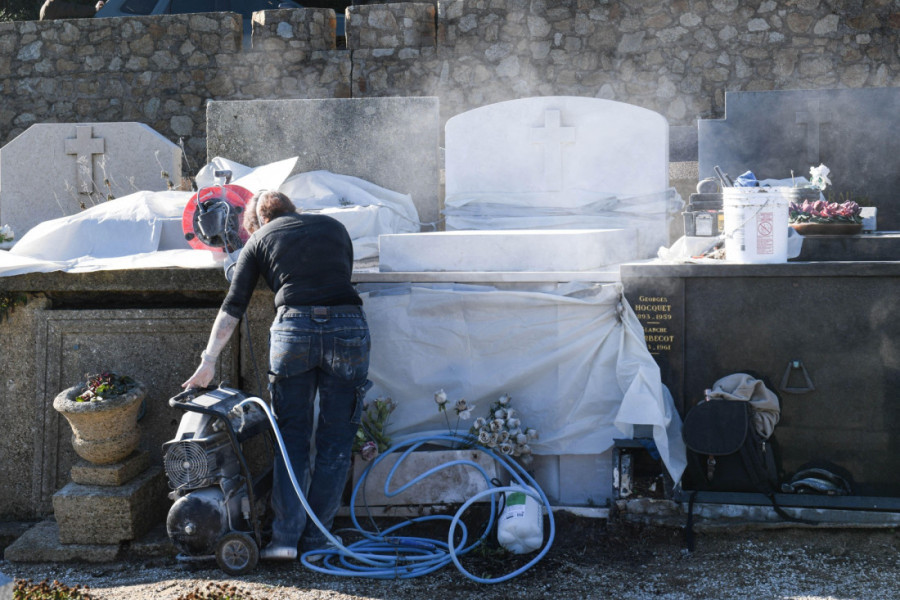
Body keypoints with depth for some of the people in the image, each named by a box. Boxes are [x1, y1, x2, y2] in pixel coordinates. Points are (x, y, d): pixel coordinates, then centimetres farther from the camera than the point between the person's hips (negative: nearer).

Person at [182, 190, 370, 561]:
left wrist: (209, 360, 12)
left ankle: (285, 537, 6)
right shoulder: (333, 227, 23)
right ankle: (316, 540, 12)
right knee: (336, 441, 10)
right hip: (348, 327, 1)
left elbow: (233, 306, 11)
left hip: (294, 326, -1)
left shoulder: (260, 240, 17)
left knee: (292, 436, 12)